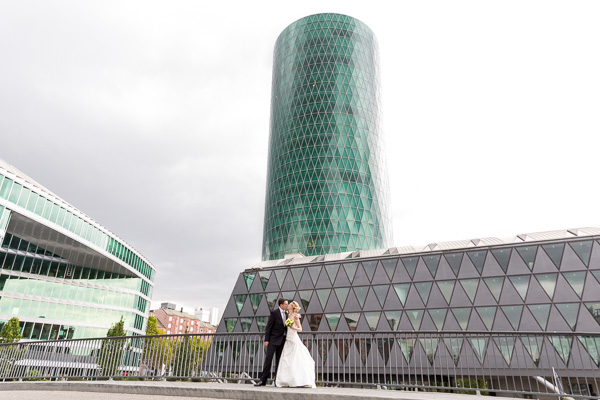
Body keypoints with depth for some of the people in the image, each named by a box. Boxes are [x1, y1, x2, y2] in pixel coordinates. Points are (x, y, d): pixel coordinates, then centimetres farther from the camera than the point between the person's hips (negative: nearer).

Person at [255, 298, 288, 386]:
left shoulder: (287, 312, 8)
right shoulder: (274, 312, -10)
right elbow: (269, 326, -9)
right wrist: (266, 340, -14)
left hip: (283, 339, 5)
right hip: (274, 339, -5)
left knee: (279, 360, 8)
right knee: (268, 358, -8)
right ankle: (263, 380, -4)